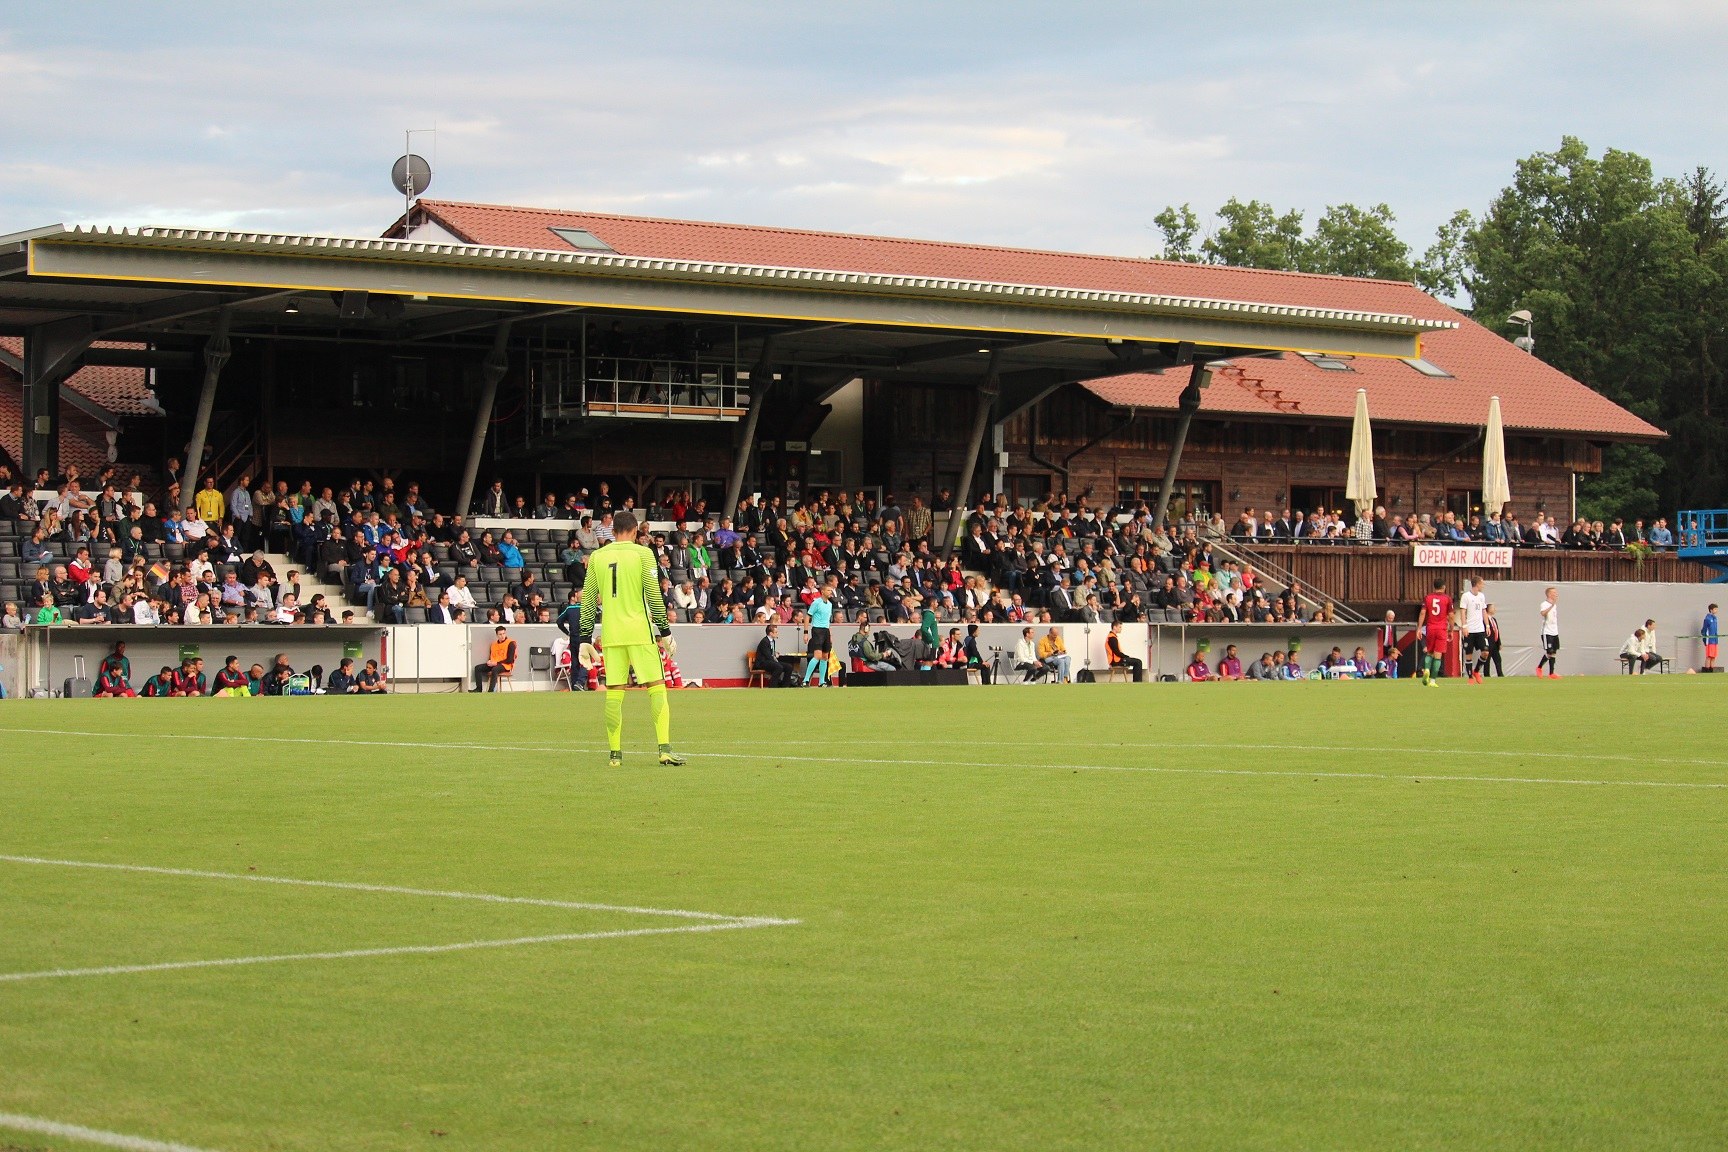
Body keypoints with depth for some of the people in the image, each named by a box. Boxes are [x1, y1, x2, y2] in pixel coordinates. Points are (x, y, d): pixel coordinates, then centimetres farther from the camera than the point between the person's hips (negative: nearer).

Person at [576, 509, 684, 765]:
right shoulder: (642, 553, -1)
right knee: (657, 687, -2)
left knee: (614, 692, 6)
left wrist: (585, 639, 14)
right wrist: (665, 631, 1)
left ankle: (614, 752, 6)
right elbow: (654, 596, -5)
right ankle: (665, 749, -12)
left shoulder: (597, 557, 9)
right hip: (639, 631, -3)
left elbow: (588, 601, 10)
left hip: (611, 633, 3)